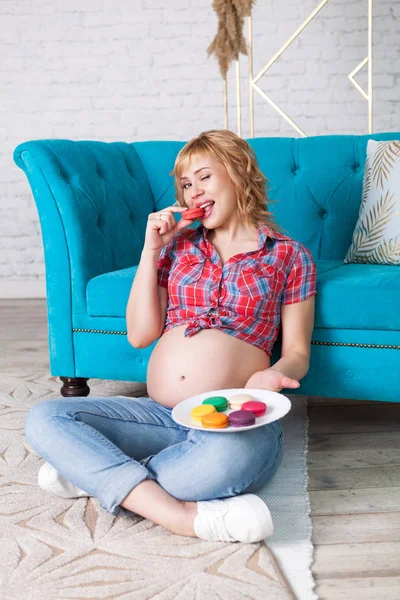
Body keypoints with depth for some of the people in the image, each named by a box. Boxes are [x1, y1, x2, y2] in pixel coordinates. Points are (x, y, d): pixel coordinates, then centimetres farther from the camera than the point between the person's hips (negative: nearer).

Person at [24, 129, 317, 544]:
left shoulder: (289, 256, 11)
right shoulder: (179, 245, 19)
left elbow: (296, 353, 9)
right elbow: (140, 334, 11)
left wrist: (272, 376, -14)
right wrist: (151, 249, 7)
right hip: (159, 415, 4)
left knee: (230, 455, -41)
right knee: (44, 419, -19)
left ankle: (95, 474, -17)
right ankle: (184, 516, -27)